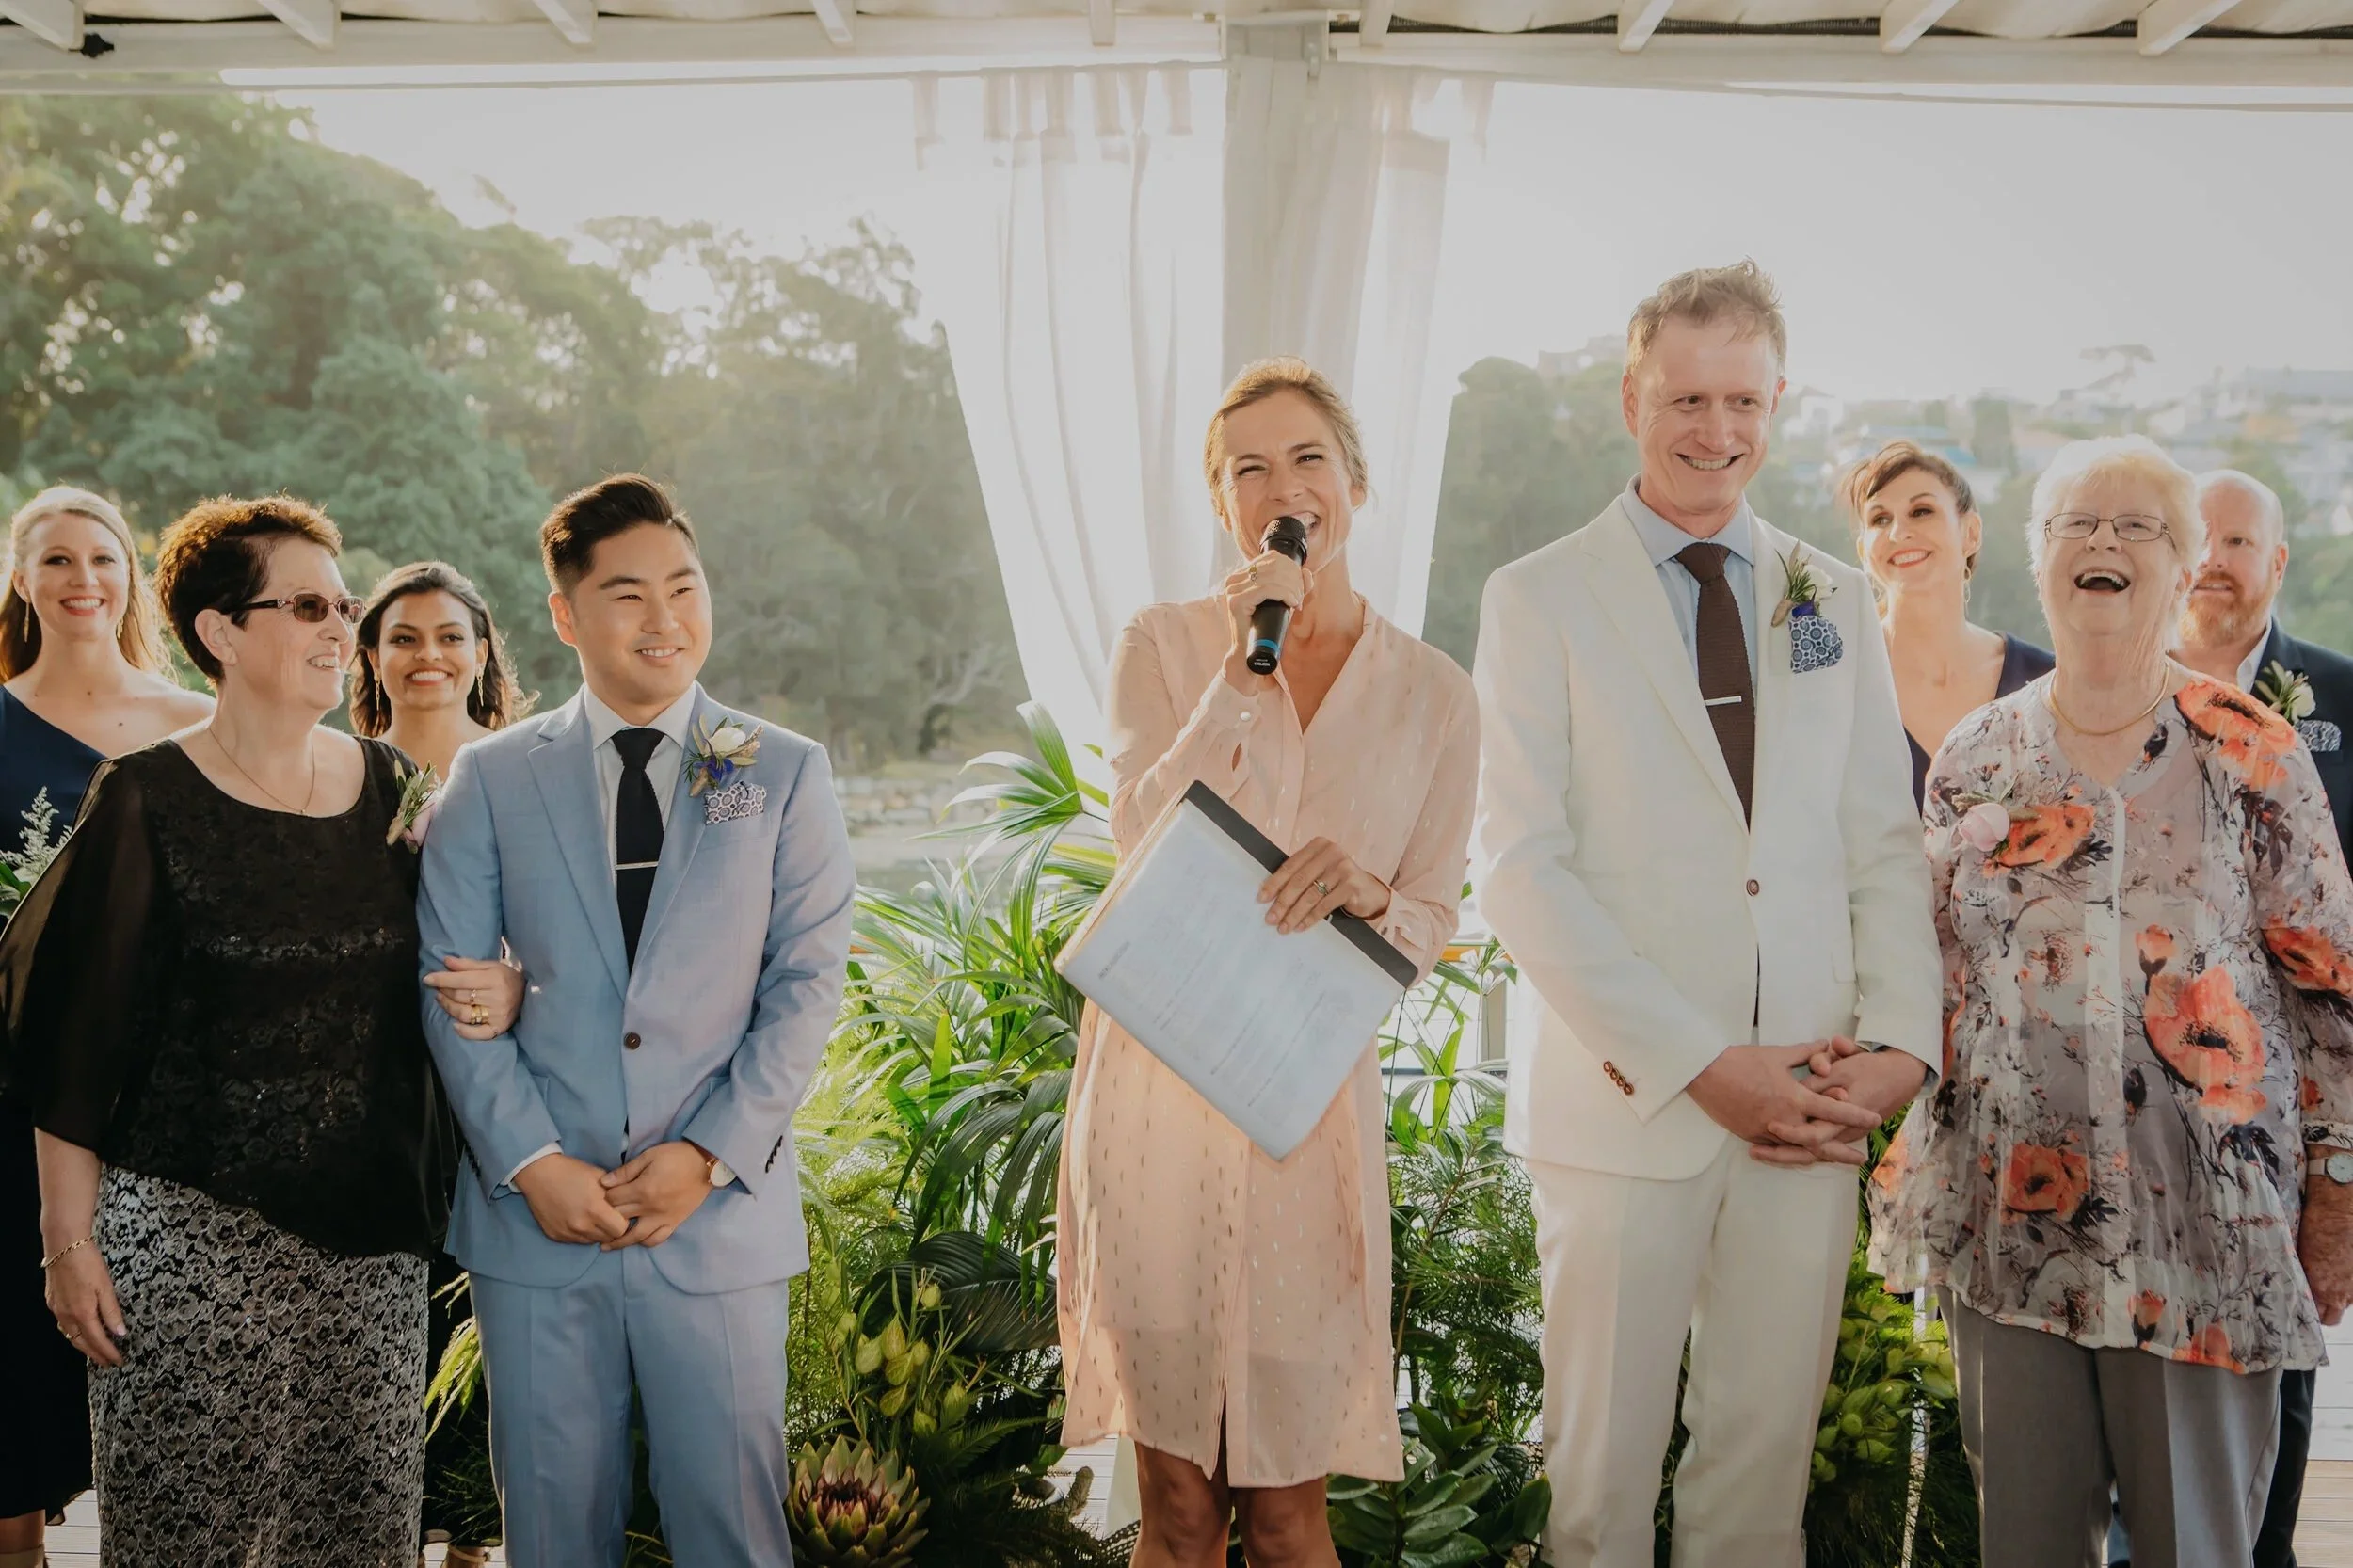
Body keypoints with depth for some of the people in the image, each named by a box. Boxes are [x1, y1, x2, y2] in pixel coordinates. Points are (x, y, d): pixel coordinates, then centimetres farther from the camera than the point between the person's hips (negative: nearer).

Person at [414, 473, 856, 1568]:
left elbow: (807, 984, 0)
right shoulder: (490, 778, 6)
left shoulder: (784, 775, 6)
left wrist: (710, 1155, -10)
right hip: (535, 1220, 1)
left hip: (721, 1219, 0)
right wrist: (531, 1162, -10)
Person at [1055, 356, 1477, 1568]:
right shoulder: (1163, 645, 4)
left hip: (1312, 1094, 1)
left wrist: (1367, 894, -14)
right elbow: (1146, 841, -10)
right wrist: (1243, 669, -15)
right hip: (1156, 1085, 0)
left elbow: (1430, 926, 8)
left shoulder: (1432, 694, 7)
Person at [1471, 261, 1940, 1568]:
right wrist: (1697, 1065, -15)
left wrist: (1898, 1041, -7)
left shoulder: (1833, 601, 12)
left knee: (1766, 1457, 10)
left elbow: (1886, 843, 10)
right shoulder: (1541, 598, -1)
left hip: (1814, 1107, 3)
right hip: (1627, 1102, -3)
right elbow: (1520, 868, -8)